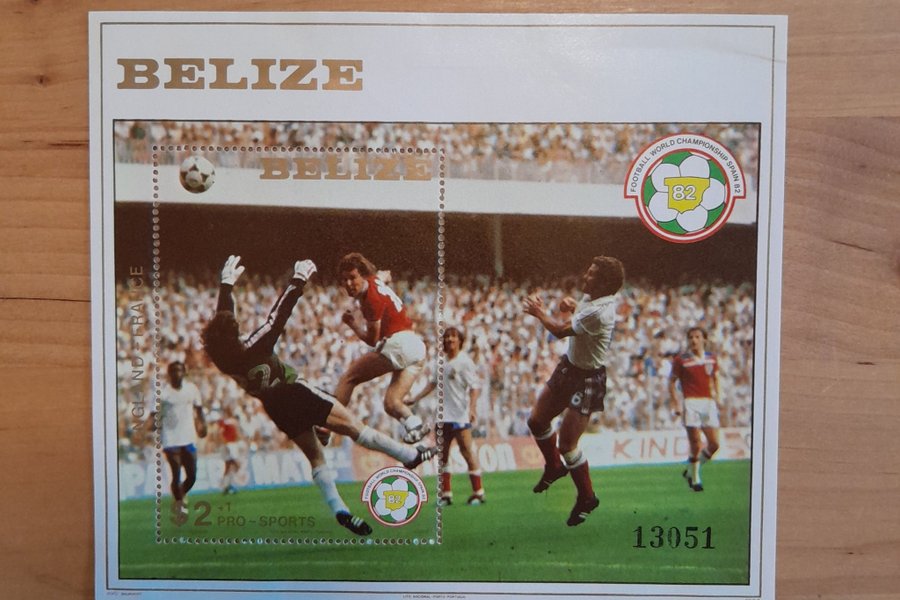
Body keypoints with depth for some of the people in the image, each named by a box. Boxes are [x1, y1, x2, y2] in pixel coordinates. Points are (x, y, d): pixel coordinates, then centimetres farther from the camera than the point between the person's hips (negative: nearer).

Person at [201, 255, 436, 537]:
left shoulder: (219, 355, -8)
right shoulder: (253, 348, -27)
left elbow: (222, 314, 7)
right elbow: (278, 316, -24)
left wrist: (227, 282, 18)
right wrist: (298, 280, -18)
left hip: (275, 407, 7)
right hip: (295, 394, -7)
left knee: (315, 456, 13)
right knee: (351, 424, -3)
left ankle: (339, 509, 6)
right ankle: (410, 455, -1)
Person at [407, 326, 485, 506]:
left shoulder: (464, 362, -6)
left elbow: (475, 387, -13)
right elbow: (433, 383, 24)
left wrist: (471, 408, -26)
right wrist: (415, 399, 18)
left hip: (460, 415, -7)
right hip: (443, 416, 7)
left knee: (467, 452, -7)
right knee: (442, 455, 7)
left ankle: (478, 493, 2)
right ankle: (446, 494, 14)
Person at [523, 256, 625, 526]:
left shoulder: (599, 313, -30)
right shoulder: (590, 298, 0)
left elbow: (561, 330, -22)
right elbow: (571, 319, 12)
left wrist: (539, 312, -5)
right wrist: (568, 308, -11)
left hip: (588, 380, -9)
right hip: (569, 367, 9)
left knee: (566, 444, -8)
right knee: (537, 421, 16)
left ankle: (587, 498, 14)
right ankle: (555, 467, 41)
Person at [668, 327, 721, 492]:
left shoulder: (711, 358, 11)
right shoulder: (680, 359, -2)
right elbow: (672, 381, 2)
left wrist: (717, 395, 11)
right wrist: (675, 403, -6)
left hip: (708, 402, 4)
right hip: (691, 403, -4)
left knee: (714, 444, 0)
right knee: (696, 445, -7)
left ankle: (690, 471, 21)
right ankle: (695, 480, 12)